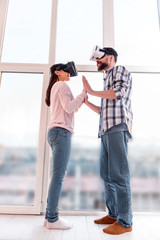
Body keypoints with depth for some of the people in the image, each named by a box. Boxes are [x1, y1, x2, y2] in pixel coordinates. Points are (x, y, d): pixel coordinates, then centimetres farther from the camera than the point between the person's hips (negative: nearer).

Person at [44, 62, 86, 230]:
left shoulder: (54, 88, 30)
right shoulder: (62, 85, 1)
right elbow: (69, 108, -13)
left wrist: (81, 101, 21)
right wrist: (84, 93, -5)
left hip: (54, 132, 10)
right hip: (61, 131, -10)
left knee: (57, 175, 7)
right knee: (59, 175, -9)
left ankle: (49, 215, 12)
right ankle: (52, 219, -3)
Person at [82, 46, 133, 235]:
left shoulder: (120, 70, 9)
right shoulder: (107, 79, 30)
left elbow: (119, 92, -12)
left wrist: (92, 91, -3)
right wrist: (86, 102, 20)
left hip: (117, 127, -9)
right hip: (106, 130, 9)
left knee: (118, 175, -9)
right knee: (107, 174, 9)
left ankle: (125, 222, 1)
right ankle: (113, 215, 20)